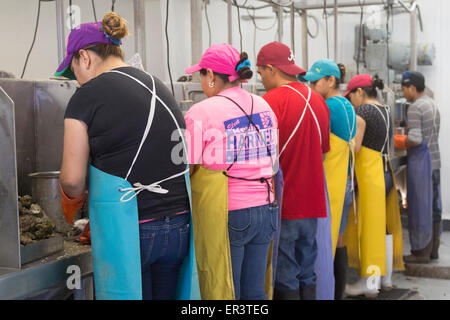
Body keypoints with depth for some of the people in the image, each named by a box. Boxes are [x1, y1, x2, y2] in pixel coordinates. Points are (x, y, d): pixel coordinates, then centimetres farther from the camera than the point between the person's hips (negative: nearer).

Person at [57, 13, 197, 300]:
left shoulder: (87, 96, -7)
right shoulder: (158, 86, 12)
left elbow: (72, 180, -7)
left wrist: (71, 202, 16)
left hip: (128, 231, -6)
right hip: (180, 224, 6)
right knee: (169, 293, 17)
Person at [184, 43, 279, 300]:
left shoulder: (201, 112, -10)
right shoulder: (264, 107, 10)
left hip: (226, 215, -6)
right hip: (266, 209, 6)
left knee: (223, 291, 6)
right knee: (256, 292, 15)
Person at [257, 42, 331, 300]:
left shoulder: (273, 100, -14)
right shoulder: (318, 100, 10)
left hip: (282, 203, -7)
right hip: (312, 201, 7)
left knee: (284, 279, 2)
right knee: (307, 274, 16)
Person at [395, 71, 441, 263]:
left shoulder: (415, 107, -13)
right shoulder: (433, 105, 16)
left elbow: (415, 139, -21)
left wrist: (398, 142, -3)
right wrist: (402, 139, 16)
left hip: (421, 161, -9)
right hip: (435, 159, 9)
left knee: (419, 206, -3)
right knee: (433, 207, 13)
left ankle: (421, 252, 3)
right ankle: (433, 249, 20)